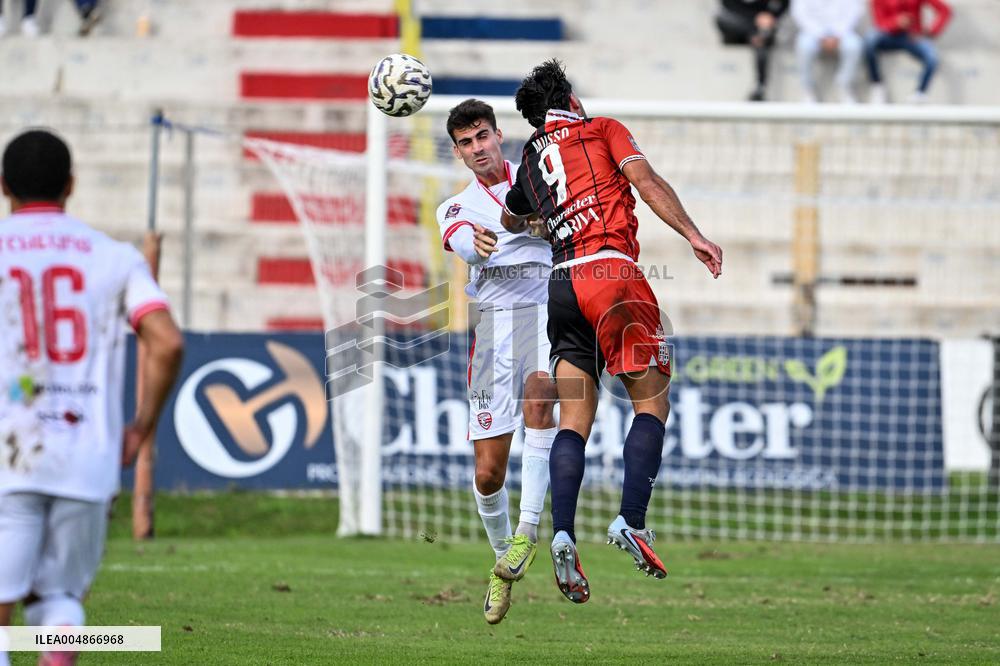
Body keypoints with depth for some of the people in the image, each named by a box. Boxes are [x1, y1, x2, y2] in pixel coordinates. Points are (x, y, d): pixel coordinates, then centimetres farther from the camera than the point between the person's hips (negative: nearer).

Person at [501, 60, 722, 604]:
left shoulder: (529, 159, 24)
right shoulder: (603, 129, 12)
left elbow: (510, 219, 44)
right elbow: (645, 181, -5)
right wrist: (692, 235, -10)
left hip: (560, 285, 4)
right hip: (610, 270, -4)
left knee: (574, 419, 2)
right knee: (651, 401, 2)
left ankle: (562, 532, -17)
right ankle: (631, 520, -14)